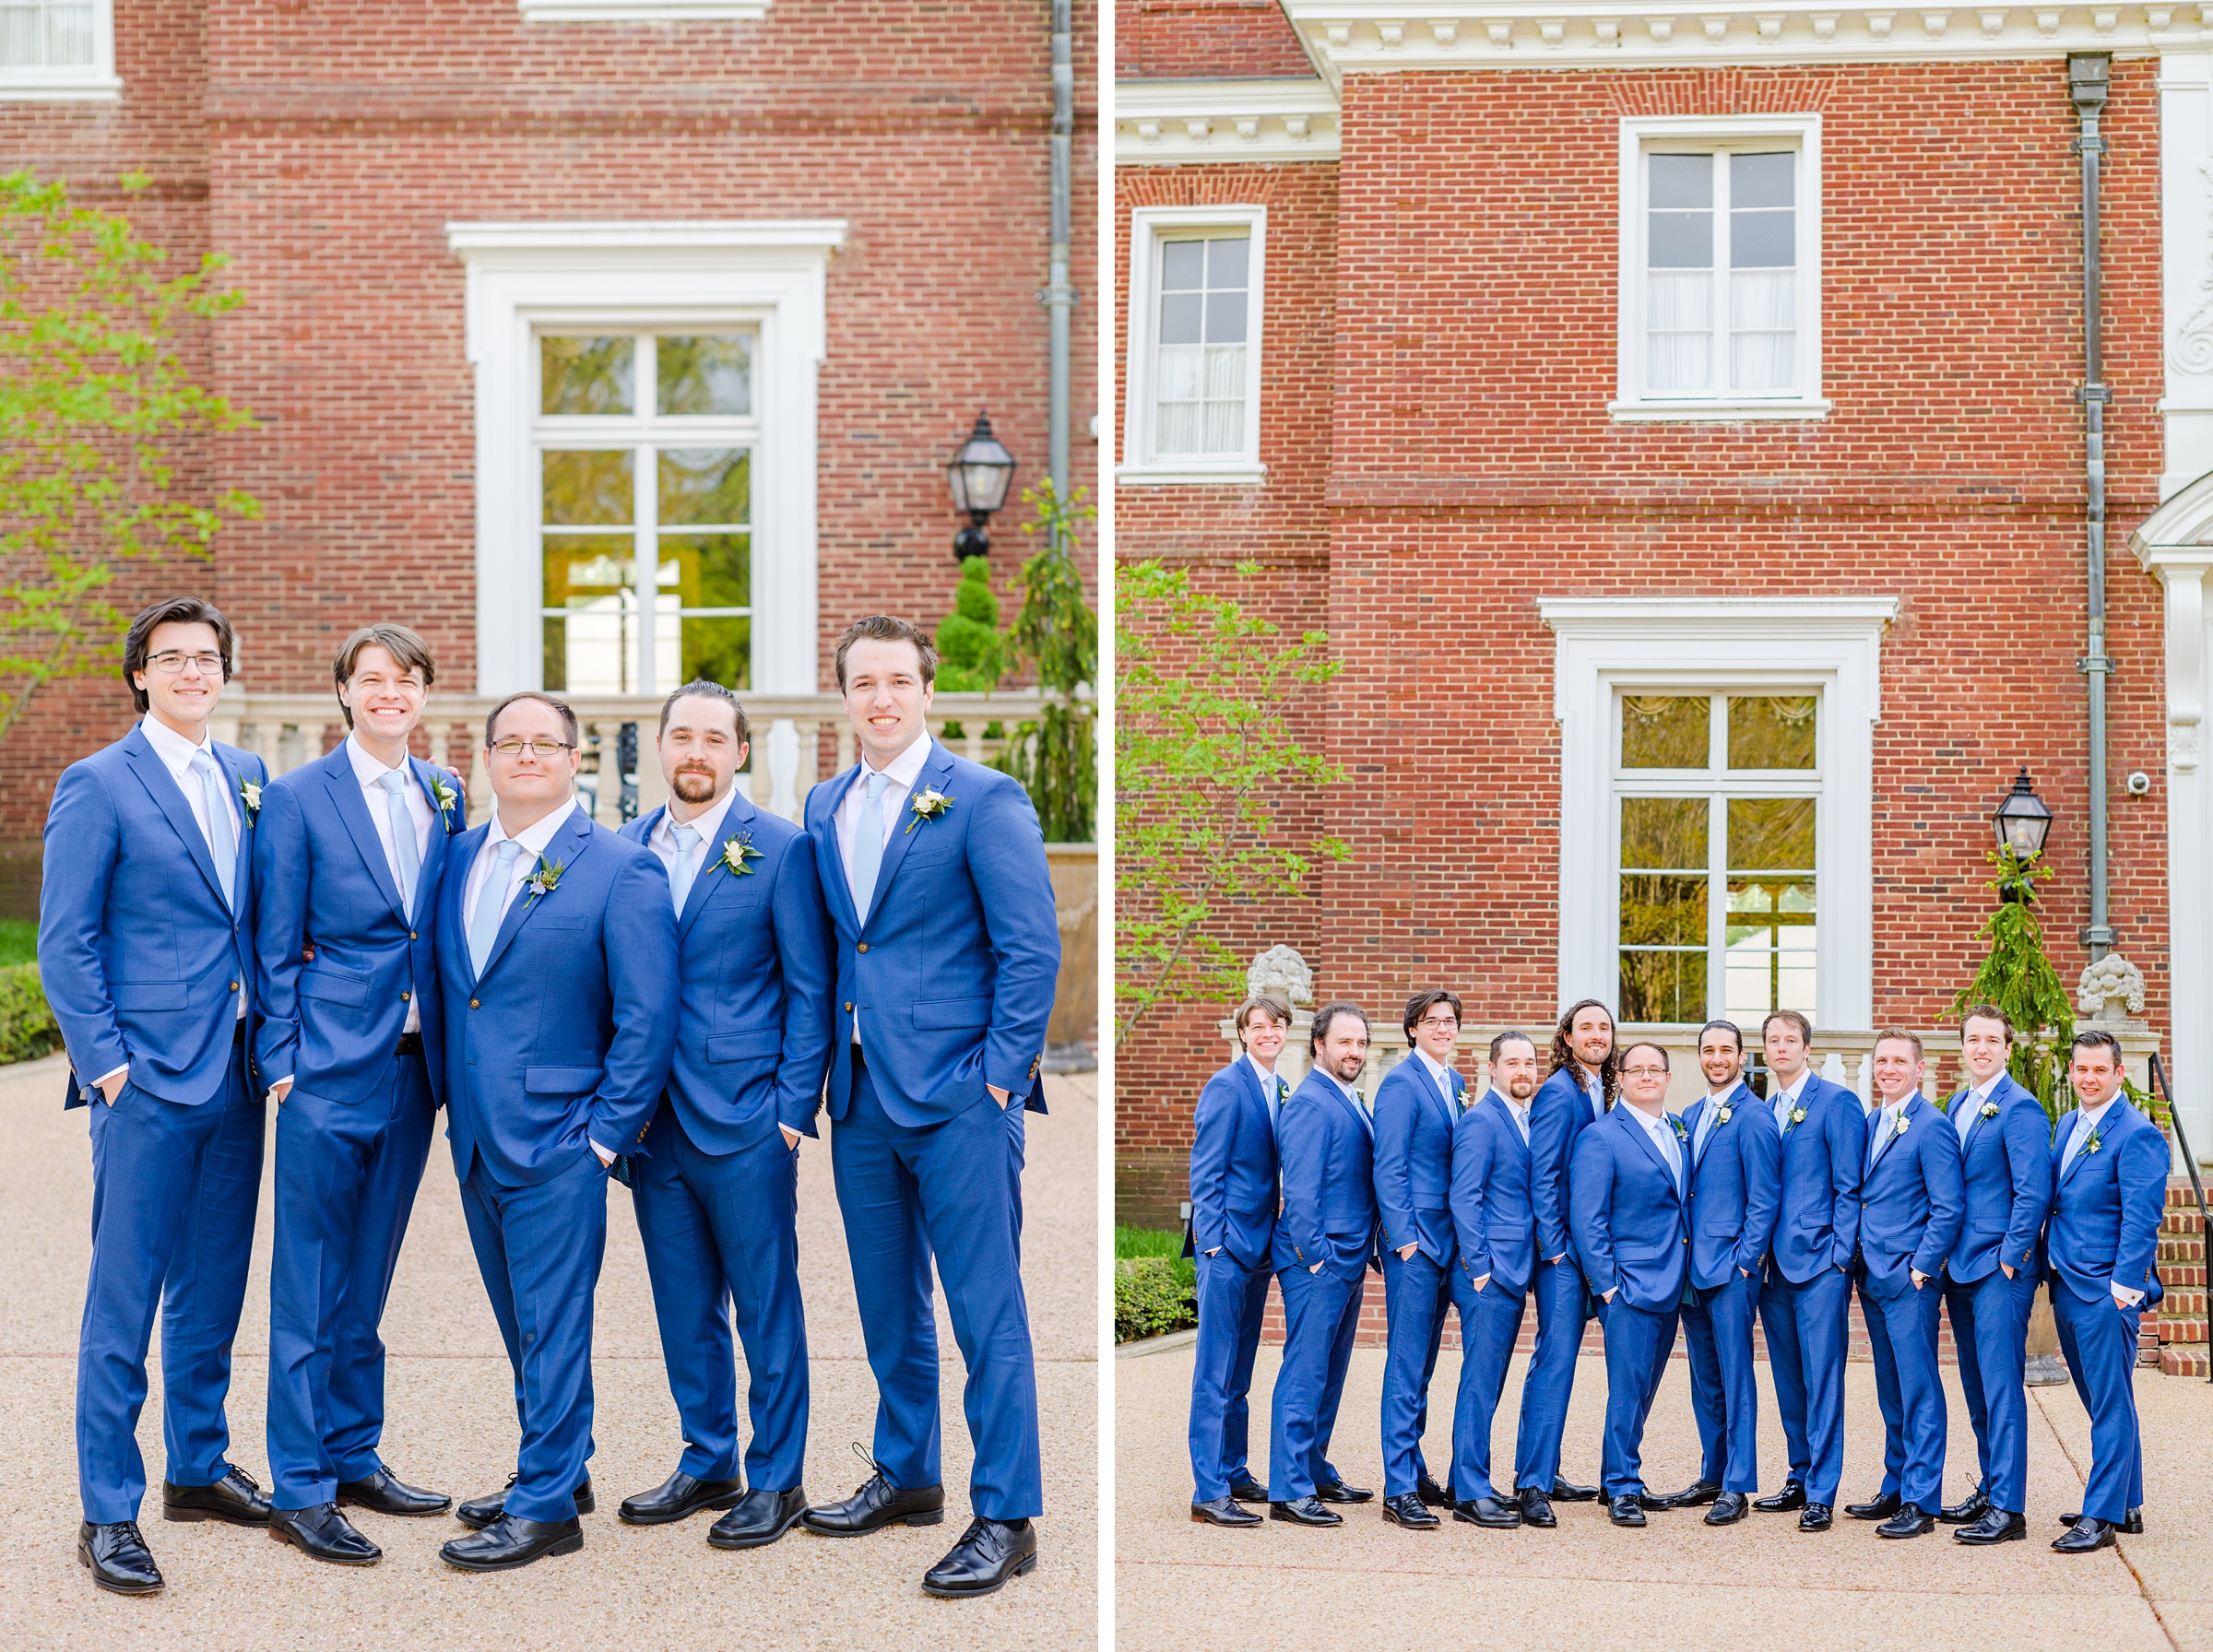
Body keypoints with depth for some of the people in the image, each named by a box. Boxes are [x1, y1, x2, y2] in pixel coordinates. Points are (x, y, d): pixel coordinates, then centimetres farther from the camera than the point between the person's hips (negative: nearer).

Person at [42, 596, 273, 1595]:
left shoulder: (247, 779, 12)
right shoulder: (99, 787, -6)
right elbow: (64, 945, -7)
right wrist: (106, 1062, -12)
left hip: (236, 1072, 6)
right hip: (147, 1079, -6)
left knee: (213, 1288, 15)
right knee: (124, 1300, -2)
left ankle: (198, 1468, 29)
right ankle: (108, 1513, 6)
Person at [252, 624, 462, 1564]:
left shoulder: (445, 796, 9)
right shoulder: (297, 798, -5)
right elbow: (275, 946, -3)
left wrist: (456, 1054, 7)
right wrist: (282, 1062, -7)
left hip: (415, 1063, 5)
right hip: (332, 1063, -5)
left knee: (367, 1278, 15)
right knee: (311, 1283, -1)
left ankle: (354, 1458, 25)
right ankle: (299, 1490, 5)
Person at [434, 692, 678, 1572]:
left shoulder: (620, 870, -8)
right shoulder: (457, 857, 9)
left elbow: (647, 1018, -10)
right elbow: (447, 987, 17)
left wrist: (604, 1134, -11)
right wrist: (454, 1106, 9)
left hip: (557, 1140, -6)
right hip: (477, 1137, 6)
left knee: (552, 1324, -1)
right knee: (523, 1324, 16)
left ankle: (546, 1506, 7)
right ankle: (558, 1470, 29)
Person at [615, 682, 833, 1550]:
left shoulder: (780, 850, -4)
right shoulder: (624, 849, 9)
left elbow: (810, 988, -2)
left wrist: (793, 1106, -9)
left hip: (745, 1120, -4)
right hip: (652, 1120, 5)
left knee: (766, 1309, 2)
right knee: (684, 1308, 13)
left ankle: (776, 1481, 13)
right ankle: (707, 1464, 26)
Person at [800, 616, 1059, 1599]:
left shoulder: (984, 799, -6)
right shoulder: (825, 808, 13)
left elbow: (1031, 948, -9)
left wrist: (1000, 1074, -12)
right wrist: (823, 1069, 10)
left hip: (958, 1093, -6)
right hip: (862, 1093, 7)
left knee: (987, 1313, -5)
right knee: (888, 1304, 16)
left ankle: (1006, 1518, 2)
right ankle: (906, 1475, 30)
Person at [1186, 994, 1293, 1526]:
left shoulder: (1282, 1090, 13)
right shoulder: (1226, 1086, -10)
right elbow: (1205, 1171, -12)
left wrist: (1282, 1238, 11)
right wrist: (1214, 1239, -17)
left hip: (1259, 1244, 8)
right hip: (1226, 1242, -8)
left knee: (1238, 1371, 16)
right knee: (1216, 1373, -6)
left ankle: (1233, 1473, 25)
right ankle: (1209, 1492, -4)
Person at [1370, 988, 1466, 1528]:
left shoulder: (1454, 1082, 15)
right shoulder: (1401, 1084, -10)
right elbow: (1389, 1169, -13)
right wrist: (1404, 1237, -16)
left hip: (1445, 1238, 8)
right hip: (1413, 1239, -8)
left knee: (1422, 1363, 14)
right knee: (1406, 1363, -7)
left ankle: (1414, 1472, 21)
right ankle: (1399, 1490, -5)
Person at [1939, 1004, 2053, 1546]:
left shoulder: (2019, 1109, -10)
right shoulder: (1957, 1107, 16)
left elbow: (2034, 1192, -16)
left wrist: (2010, 1257, -15)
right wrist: (1947, 1256, 15)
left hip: (2000, 1270, -8)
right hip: (1961, 1268, 8)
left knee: (2001, 1387, -8)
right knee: (1977, 1388, 13)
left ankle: (2008, 1509, -6)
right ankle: (1990, 1490, 23)